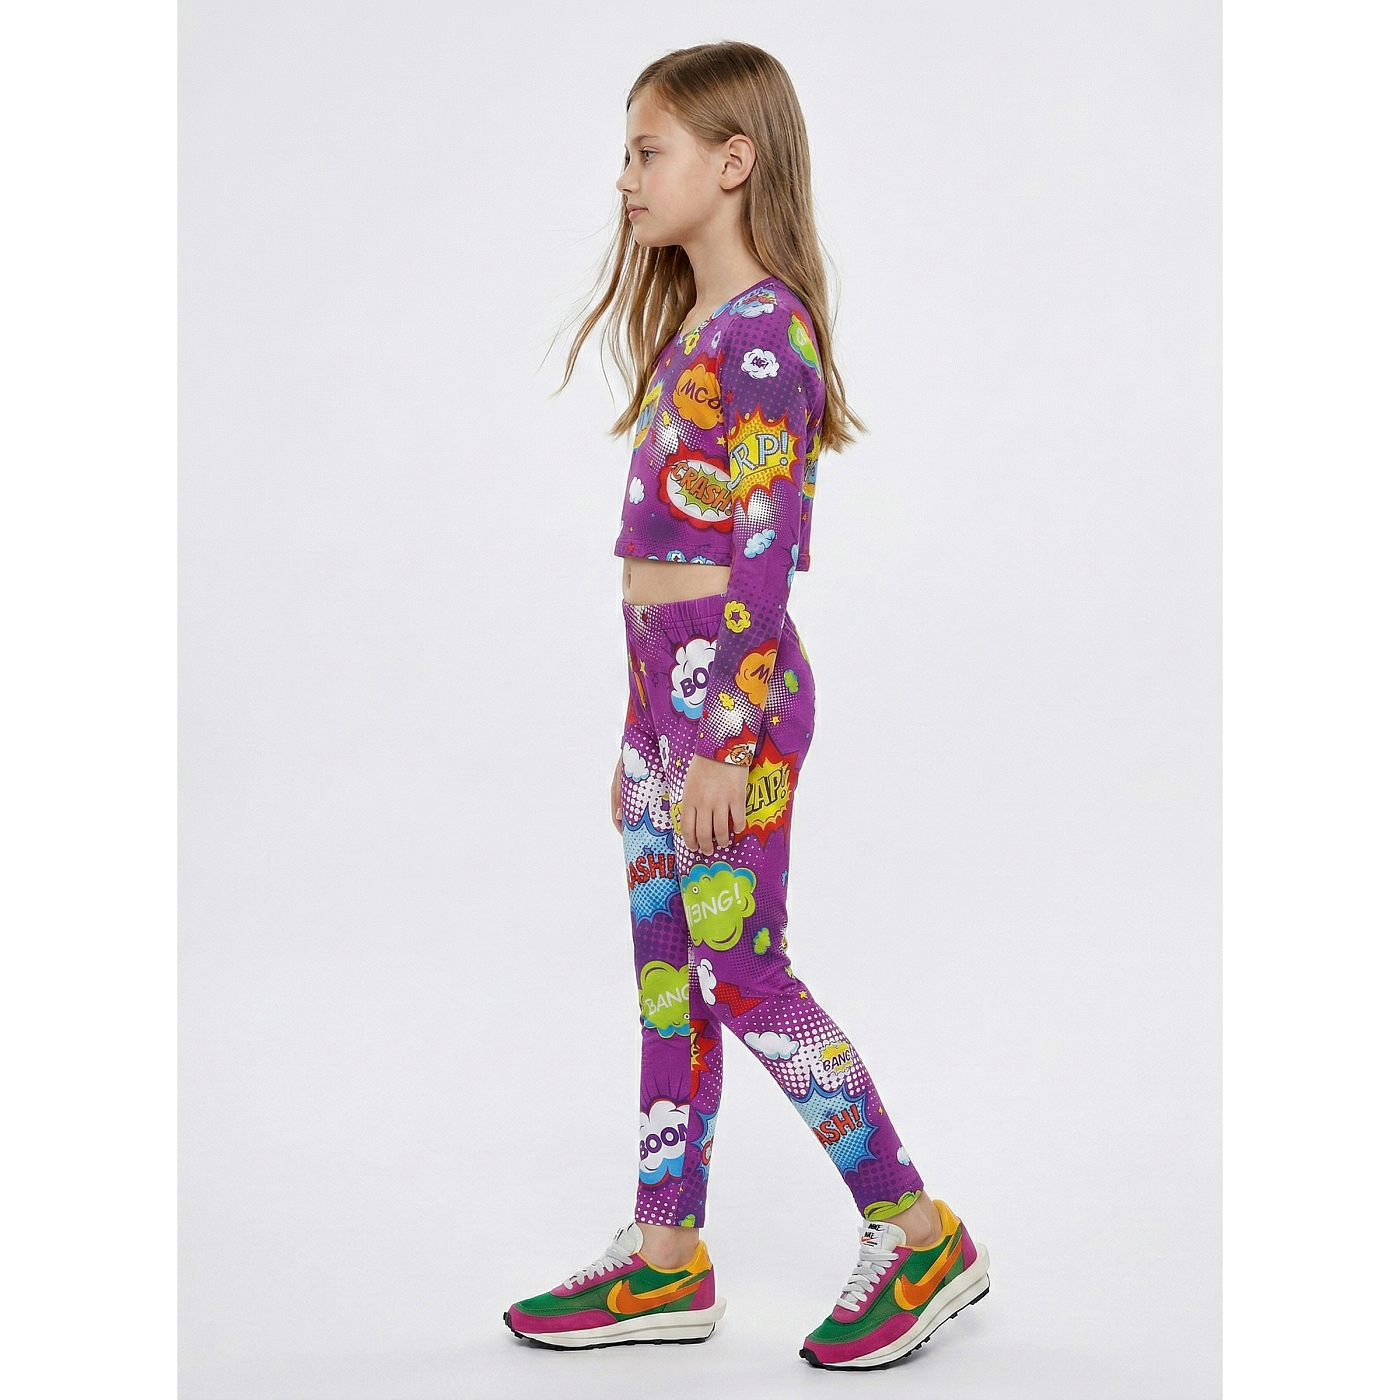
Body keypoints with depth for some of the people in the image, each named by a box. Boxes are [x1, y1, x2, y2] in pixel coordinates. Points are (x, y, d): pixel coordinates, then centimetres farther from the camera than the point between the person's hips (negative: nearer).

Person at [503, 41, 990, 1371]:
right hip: (663, 678, 9)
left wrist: (727, 740, -19)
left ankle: (925, 1241, 10)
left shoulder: (764, 328, -13)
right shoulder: (692, 326, 14)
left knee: (742, 976, -4)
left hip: (734, 684, -9)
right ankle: (666, 1261, 22)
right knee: (668, 973, 12)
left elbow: (765, 556, -18)